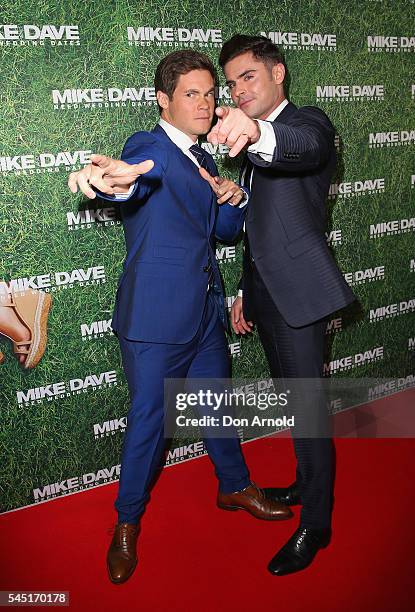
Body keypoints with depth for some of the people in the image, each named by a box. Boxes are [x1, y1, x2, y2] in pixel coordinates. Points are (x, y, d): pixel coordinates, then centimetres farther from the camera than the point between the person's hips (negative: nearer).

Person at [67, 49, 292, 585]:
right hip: (156, 317, -7)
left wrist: (233, 199, -3)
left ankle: (235, 486, 43)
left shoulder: (202, 160, 14)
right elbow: (143, 170, -36)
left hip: (206, 311, 7)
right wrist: (116, 177, -61)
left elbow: (226, 230, 19)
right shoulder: (148, 146, -10)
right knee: (148, 418, 4)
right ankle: (127, 522, 26)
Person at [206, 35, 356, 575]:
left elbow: (304, 147, -37)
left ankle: (316, 523, 14)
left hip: (298, 292, -8)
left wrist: (258, 132, -59)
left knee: (308, 404, -1)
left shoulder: (308, 123, -9)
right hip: (265, 292, 8)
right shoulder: (249, 144, 17)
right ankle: (309, 484, 38)